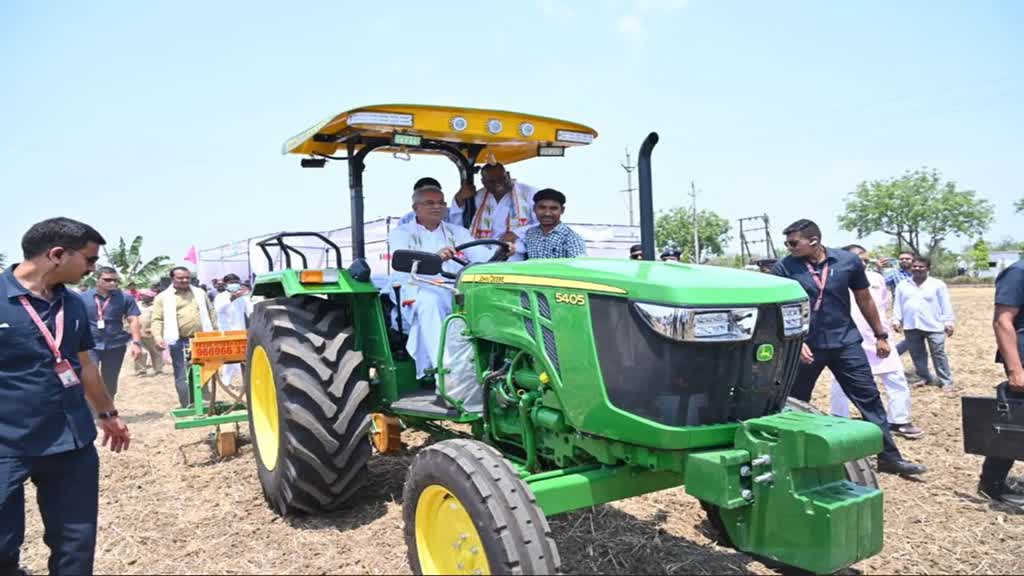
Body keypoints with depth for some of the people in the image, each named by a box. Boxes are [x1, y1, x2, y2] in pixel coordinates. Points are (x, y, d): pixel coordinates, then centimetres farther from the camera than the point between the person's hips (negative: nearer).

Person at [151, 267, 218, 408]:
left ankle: (200, 402, 19)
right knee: (182, 376, 0)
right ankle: (186, 406, 7)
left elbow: (211, 313, 16)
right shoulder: (163, 297, 3)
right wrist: (158, 337, -17)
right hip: (179, 341, -3)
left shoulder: (200, 293, 13)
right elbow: (157, 319, -2)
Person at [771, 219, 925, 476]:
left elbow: (864, 299, 8)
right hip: (806, 346, -1)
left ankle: (889, 456, 16)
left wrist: (880, 335, 13)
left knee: (869, 398, 4)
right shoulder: (784, 267, -8)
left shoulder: (848, 261, -4)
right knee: (794, 403, 7)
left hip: (845, 342, 1)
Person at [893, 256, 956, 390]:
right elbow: (897, 304, 12)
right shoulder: (902, 285, 10)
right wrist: (896, 320, 5)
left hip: (934, 326, -3)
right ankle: (925, 378, 24)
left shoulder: (938, 284, 2)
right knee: (917, 355, 10)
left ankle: (946, 381, 7)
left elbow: (945, 304, 2)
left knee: (938, 354, -1)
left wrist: (948, 322, -2)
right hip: (911, 327, 3)